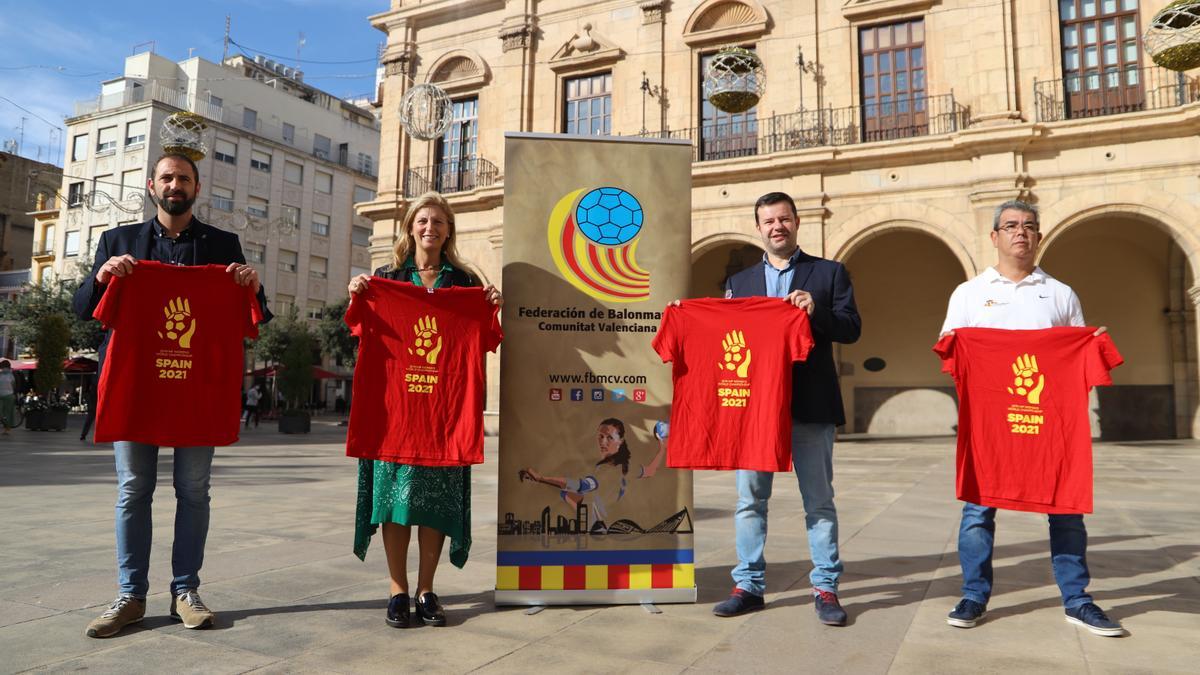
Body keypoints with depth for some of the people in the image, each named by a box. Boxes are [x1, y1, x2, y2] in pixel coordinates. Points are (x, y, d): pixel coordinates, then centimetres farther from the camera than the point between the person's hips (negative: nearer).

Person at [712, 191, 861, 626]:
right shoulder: (739, 282, 14)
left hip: (810, 406, -2)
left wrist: (816, 310, -18)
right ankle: (749, 585, 19)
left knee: (819, 501, 6)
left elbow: (851, 329, -1)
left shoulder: (829, 273, 6)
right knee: (750, 500, 7)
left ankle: (825, 588, 17)